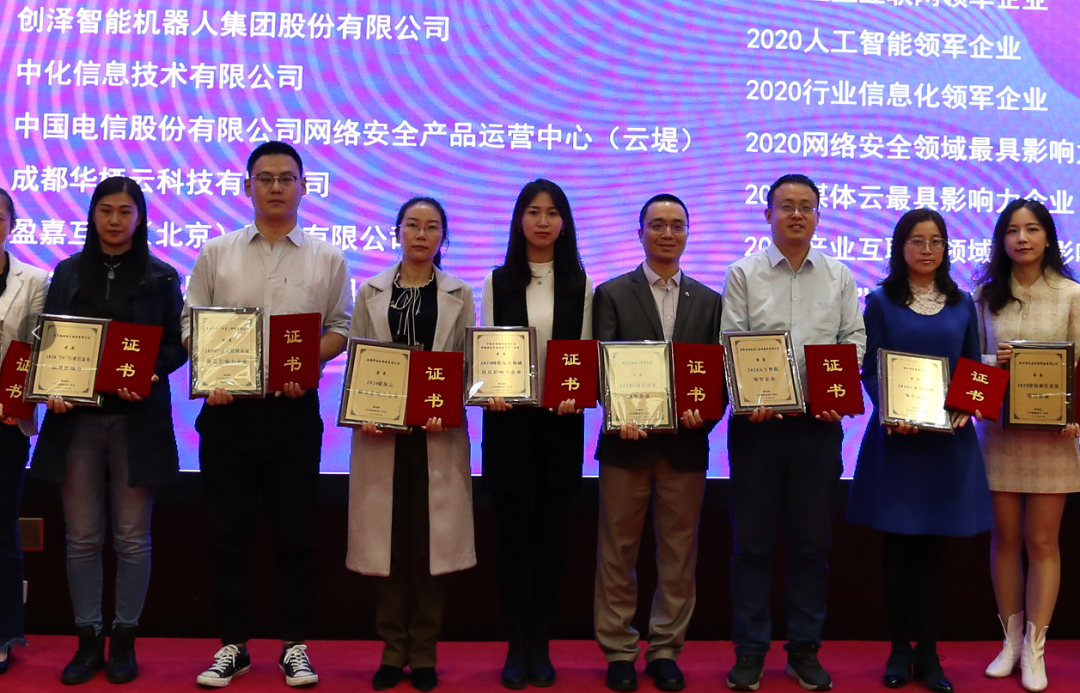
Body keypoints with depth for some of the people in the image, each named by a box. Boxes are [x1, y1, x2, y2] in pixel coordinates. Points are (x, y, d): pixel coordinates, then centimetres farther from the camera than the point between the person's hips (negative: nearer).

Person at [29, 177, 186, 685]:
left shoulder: (161, 278, 5)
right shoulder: (67, 273, 11)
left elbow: (177, 345, 2)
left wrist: (148, 375, -17)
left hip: (137, 420, -2)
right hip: (76, 418, 2)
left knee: (132, 538, 3)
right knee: (82, 538, 4)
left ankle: (124, 639, 15)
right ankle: (87, 640, 16)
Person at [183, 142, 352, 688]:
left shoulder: (327, 259, 7)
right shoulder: (216, 253, 8)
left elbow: (340, 329, 6)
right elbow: (192, 324, 7)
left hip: (294, 408, 0)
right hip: (227, 407, 1)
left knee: (295, 533, 4)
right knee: (229, 531, 6)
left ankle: (294, 646, 16)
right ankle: (233, 645, 18)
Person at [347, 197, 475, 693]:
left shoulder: (460, 296, 8)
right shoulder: (371, 293, 9)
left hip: (438, 434, 0)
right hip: (381, 433, 1)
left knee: (430, 540, 2)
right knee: (388, 541, 3)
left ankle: (424, 651, 13)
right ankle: (393, 649, 15)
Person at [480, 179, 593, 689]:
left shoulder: (580, 284, 6)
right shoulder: (498, 281, 5)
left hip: (561, 420, 1)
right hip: (508, 418, 0)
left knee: (550, 530, 5)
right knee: (513, 529, 1)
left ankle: (541, 646, 16)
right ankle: (516, 646, 12)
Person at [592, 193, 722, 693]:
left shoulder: (708, 301, 11)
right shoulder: (612, 294, 3)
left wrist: (705, 412, -14)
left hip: (685, 443, 2)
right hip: (627, 441, -2)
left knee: (678, 553, 8)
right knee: (618, 552, 6)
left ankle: (665, 650, 21)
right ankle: (618, 651, 17)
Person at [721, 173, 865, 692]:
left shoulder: (839, 277, 11)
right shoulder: (743, 274, 4)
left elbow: (854, 339, 8)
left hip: (819, 424, 2)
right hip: (757, 422, -2)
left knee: (812, 542, 8)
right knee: (752, 541, 3)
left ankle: (805, 649, 20)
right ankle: (750, 651, 14)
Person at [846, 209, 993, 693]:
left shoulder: (962, 304, 11)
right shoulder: (880, 303, 2)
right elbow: (869, 371, -2)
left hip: (947, 438, 2)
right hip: (896, 436, -2)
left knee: (933, 548, 7)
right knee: (897, 544, 3)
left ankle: (928, 653, 15)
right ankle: (899, 649, 16)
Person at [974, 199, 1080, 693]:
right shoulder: (986, 295, 5)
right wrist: (992, 362, -13)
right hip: (998, 430, 2)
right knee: (1005, 537, 8)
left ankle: (1034, 649, 12)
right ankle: (1010, 641, 20)